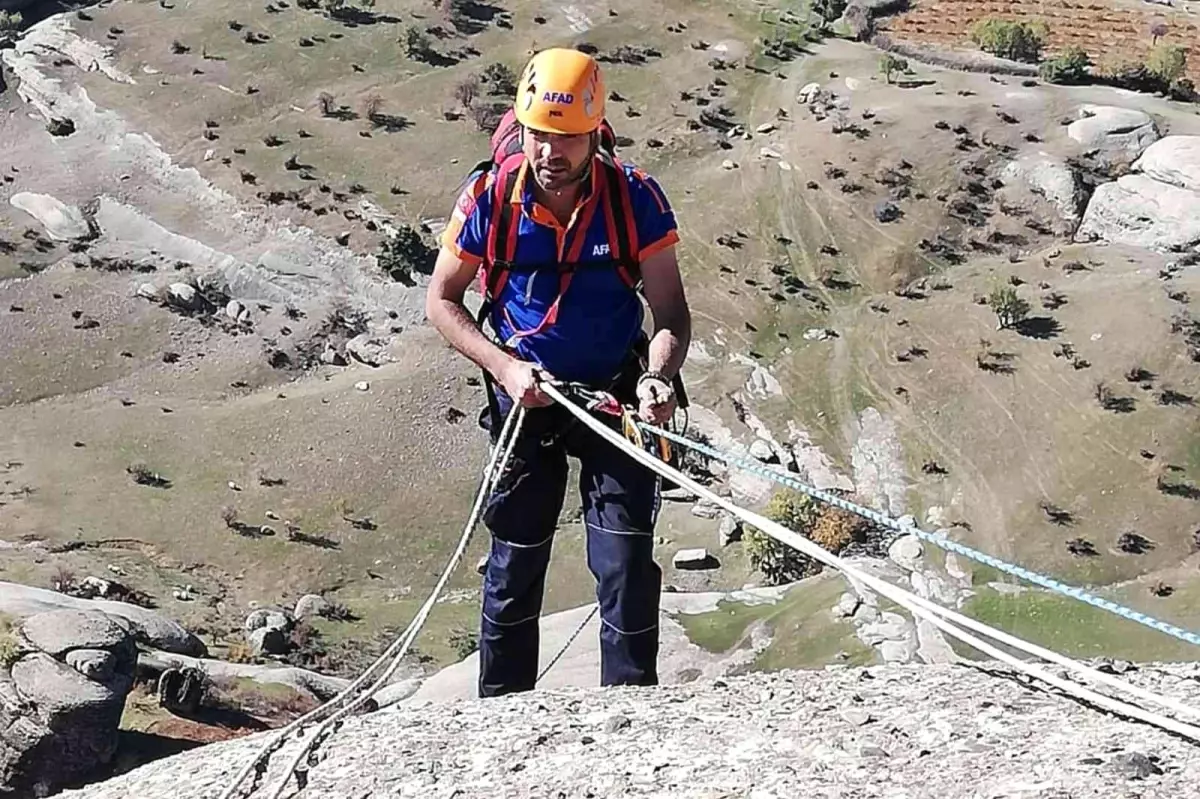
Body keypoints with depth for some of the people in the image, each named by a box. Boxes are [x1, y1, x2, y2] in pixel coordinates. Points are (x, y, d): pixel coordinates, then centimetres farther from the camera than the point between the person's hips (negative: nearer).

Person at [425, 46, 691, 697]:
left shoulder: (635, 198, -16)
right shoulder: (489, 199, -14)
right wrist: (505, 367, -16)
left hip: (618, 398, -1)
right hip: (526, 396, 1)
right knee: (514, 563, 9)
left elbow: (671, 312, -12)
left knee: (626, 564, -6)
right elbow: (441, 302, -3)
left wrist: (657, 378, -32)